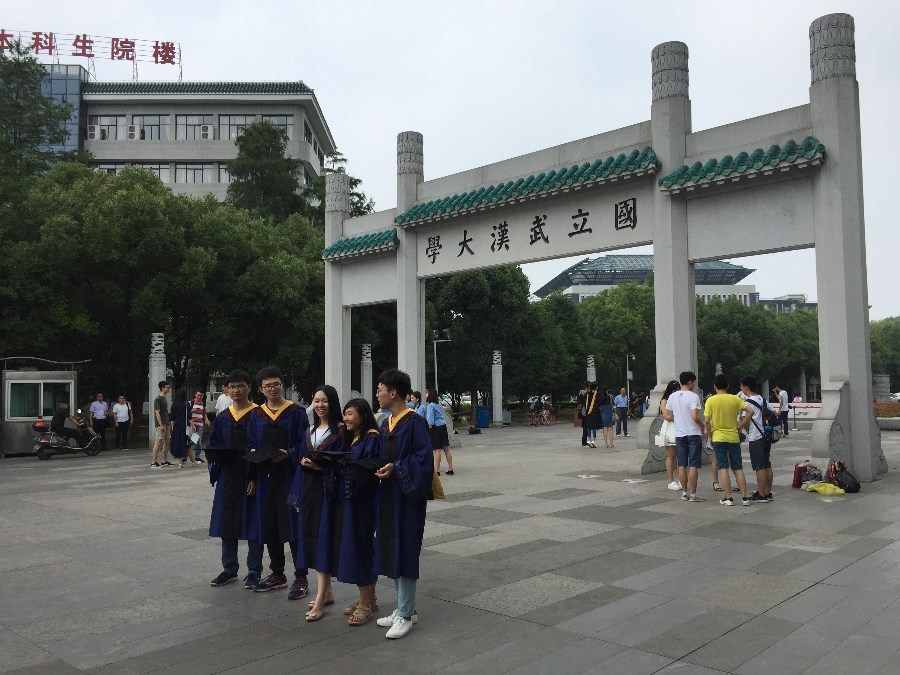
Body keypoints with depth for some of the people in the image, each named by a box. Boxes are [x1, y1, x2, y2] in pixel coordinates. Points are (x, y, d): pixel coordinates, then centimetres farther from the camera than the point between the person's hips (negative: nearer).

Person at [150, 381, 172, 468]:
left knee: (167, 442, 10)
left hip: (166, 424, 9)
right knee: (158, 442, -10)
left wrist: (169, 423, 18)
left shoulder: (164, 399, 16)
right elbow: (157, 413, -16)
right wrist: (161, 425, -21)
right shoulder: (158, 399, -11)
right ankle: (153, 463, -8)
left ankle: (165, 461, 17)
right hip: (161, 424, -9)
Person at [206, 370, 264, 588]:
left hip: (251, 478, -5)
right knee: (227, 522, 11)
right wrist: (216, 454, -9)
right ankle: (229, 569, 24)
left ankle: (254, 571, 14)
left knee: (252, 523, 1)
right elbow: (212, 446, 14)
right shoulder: (223, 417, 9)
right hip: (227, 477, 5)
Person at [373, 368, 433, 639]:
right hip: (388, 495, 9)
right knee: (392, 552, 13)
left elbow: (424, 458, -19)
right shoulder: (386, 424, 11)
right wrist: (381, 469, 1)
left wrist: (396, 469, -22)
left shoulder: (414, 423, -15)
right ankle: (406, 608, 26)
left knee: (404, 553, -2)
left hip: (406, 497, -9)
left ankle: (405, 615, 10)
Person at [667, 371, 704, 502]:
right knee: (693, 466, 0)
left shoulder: (672, 396, 5)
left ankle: (684, 493, 15)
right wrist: (701, 425, -3)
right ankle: (693, 494, 2)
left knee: (682, 465, 10)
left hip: (679, 434, 5)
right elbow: (695, 416, -21)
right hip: (693, 434, -5)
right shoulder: (693, 397, -13)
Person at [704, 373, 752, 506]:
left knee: (723, 468, 2)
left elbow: (707, 421, -12)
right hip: (734, 437, 2)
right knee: (738, 468, 9)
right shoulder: (735, 399, 0)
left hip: (718, 437, -2)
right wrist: (740, 426, 2)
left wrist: (709, 434, 2)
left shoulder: (711, 400, -7)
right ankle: (744, 497, 7)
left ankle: (728, 498, 2)